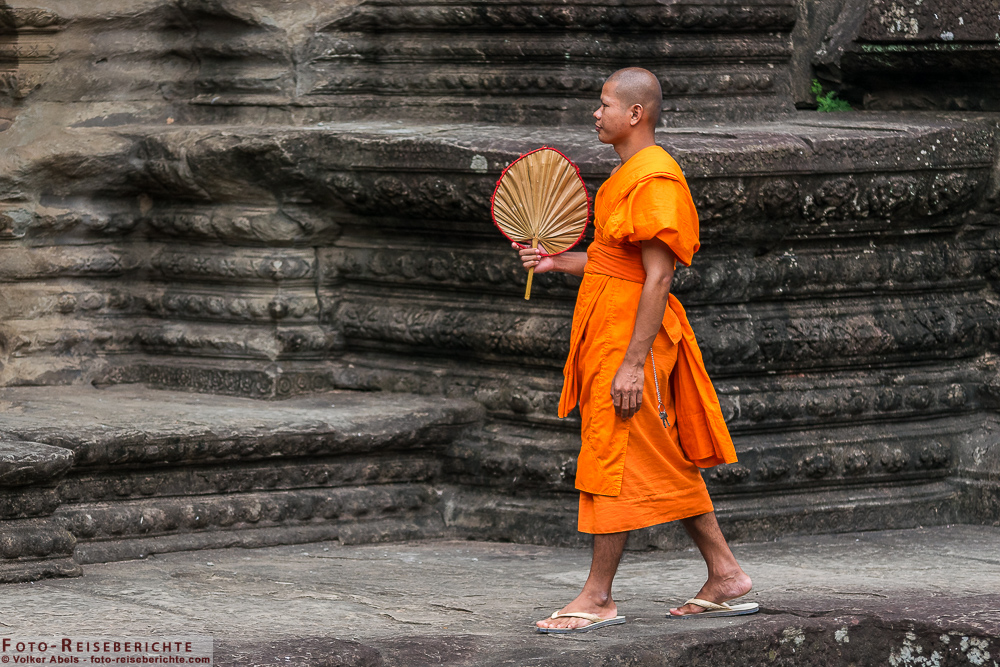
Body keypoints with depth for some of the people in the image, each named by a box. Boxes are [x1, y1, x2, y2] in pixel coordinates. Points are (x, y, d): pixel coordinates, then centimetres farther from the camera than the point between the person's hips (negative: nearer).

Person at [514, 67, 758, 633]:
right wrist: (557, 262, 15)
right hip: (609, 330, 10)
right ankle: (725, 576, 17)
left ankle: (598, 598, -1)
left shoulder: (655, 179, -17)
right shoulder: (629, 174, 16)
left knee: (614, 460, -6)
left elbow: (658, 276, -21)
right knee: (669, 463, 12)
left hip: (632, 335, -10)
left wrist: (632, 363, -24)